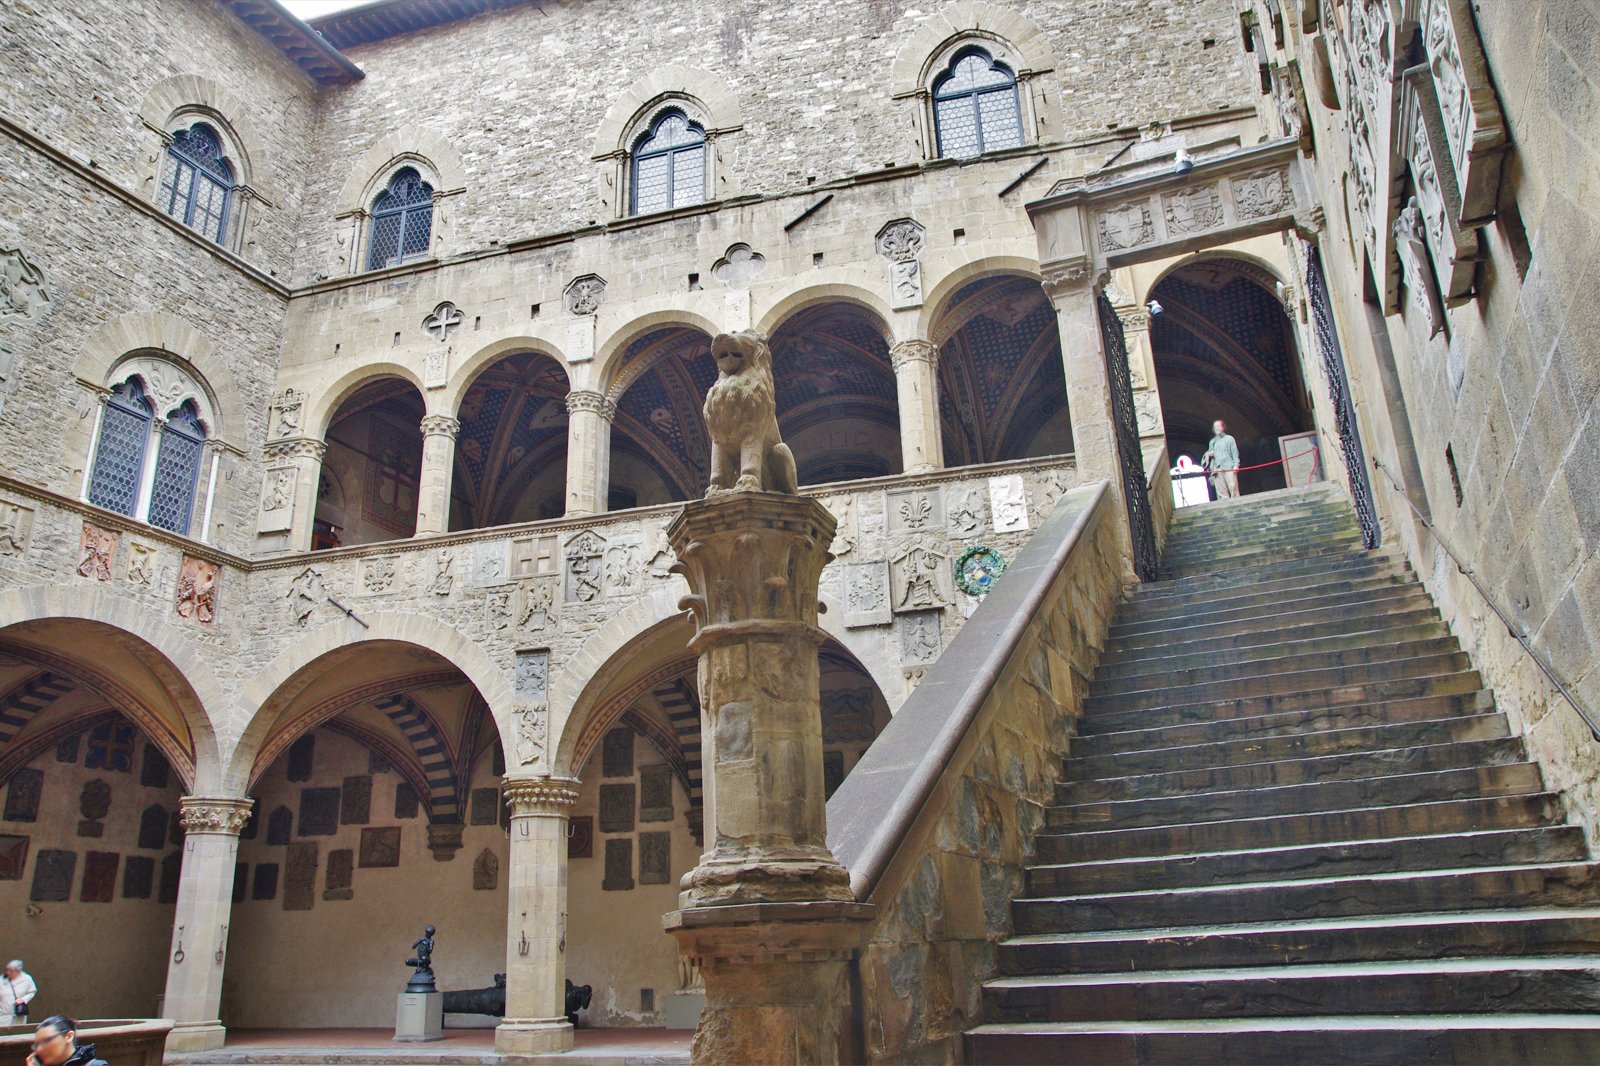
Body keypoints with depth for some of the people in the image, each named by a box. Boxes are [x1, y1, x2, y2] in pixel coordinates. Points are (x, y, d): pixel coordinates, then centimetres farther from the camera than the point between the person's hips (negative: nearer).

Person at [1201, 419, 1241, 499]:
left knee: (1233, 489, -13)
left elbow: (1235, 453, 4)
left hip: (1229, 468, -3)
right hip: (1217, 470, 3)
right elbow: (1209, 454, 28)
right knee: (1221, 492, -5)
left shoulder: (1229, 438, 11)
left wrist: (1236, 465, -8)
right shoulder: (1212, 442, 22)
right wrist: (1208, 454, 3)